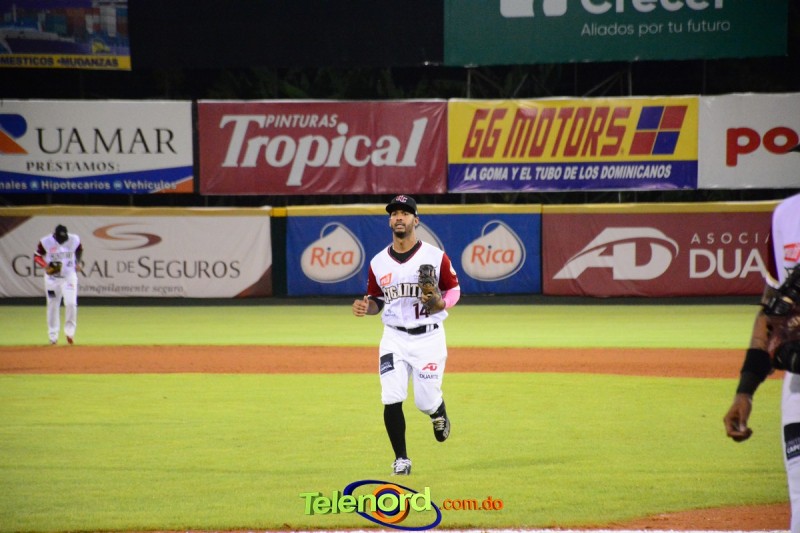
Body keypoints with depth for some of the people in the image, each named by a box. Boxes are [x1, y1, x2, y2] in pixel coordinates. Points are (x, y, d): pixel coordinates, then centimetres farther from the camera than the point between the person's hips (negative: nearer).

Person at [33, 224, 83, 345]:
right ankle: (53, 335, 16)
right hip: (52, 277, 0)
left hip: (69, 276, 0)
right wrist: (45, 265, -20)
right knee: (53, 305, 5)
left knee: (71, 303, -13)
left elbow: (79, 250, 13)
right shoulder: (46, 242, -15)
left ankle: (70, 331, 5)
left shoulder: (74, 240, -9)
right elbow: (37, 256, -4)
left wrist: (78, 263, 2)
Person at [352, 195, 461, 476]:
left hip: (428, 337, -2)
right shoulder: (378, 262, 3)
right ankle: (401, 459, 4)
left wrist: (440, 303, -18)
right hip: (394, 338, 2)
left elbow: (454, 288, 4)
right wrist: (366, 306, -9)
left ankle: (439, 414, 38)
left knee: (426, 401, -1)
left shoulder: (436, 257, -6)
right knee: (392, 400, -10)